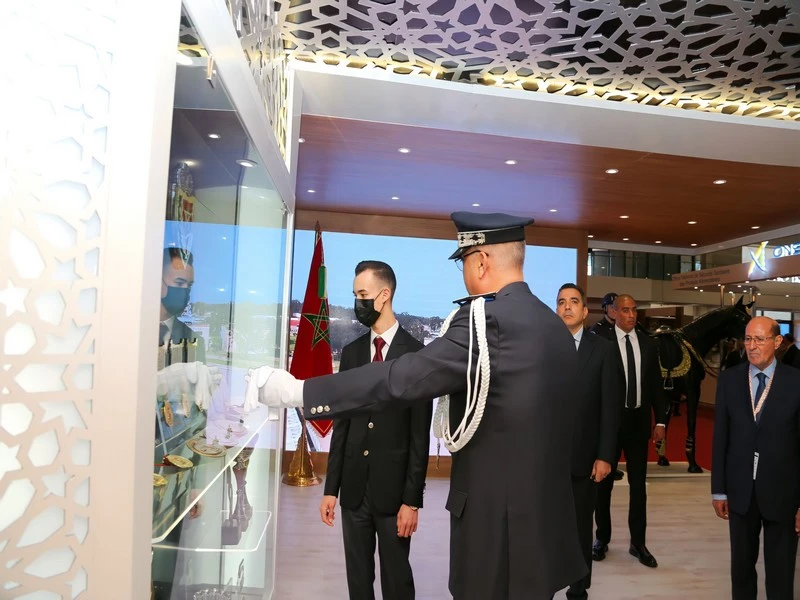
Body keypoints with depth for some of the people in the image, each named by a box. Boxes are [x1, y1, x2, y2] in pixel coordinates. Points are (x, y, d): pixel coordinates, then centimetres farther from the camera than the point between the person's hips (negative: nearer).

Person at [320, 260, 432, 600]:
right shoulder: (351, 353, 6)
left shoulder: (415, 353, -10)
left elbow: (420, 435, -10)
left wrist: (412, 499, -10)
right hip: (353, 488, 4)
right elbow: (342, 424, 7)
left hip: (393, 489, -4)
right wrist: (331, 488, 6)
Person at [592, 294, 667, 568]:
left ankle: (638, 542, 24)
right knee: (604, 482, 11)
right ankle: (602, 538, 28)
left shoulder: (648, 343, 5)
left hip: (639, 421, 4)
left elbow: (656, 385, 8)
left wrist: (660, 421, 4)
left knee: (638, 485, 11)